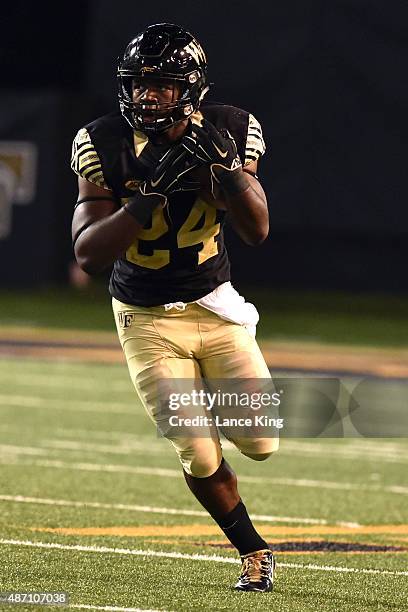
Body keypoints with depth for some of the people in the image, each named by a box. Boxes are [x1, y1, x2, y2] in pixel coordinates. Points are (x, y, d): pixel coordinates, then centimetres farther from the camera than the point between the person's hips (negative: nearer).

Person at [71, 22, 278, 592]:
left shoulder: (229, 132, -11)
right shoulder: (106, 144, -17)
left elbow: (258, 230, -14)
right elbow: (88, 253, -22)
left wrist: (224, 167, -31)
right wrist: (149, 197, -35)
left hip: (215, 306, 2)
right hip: (148, 319, -2)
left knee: (261, 443, -3)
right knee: (199, 458, -7)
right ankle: (254, 552, 19)